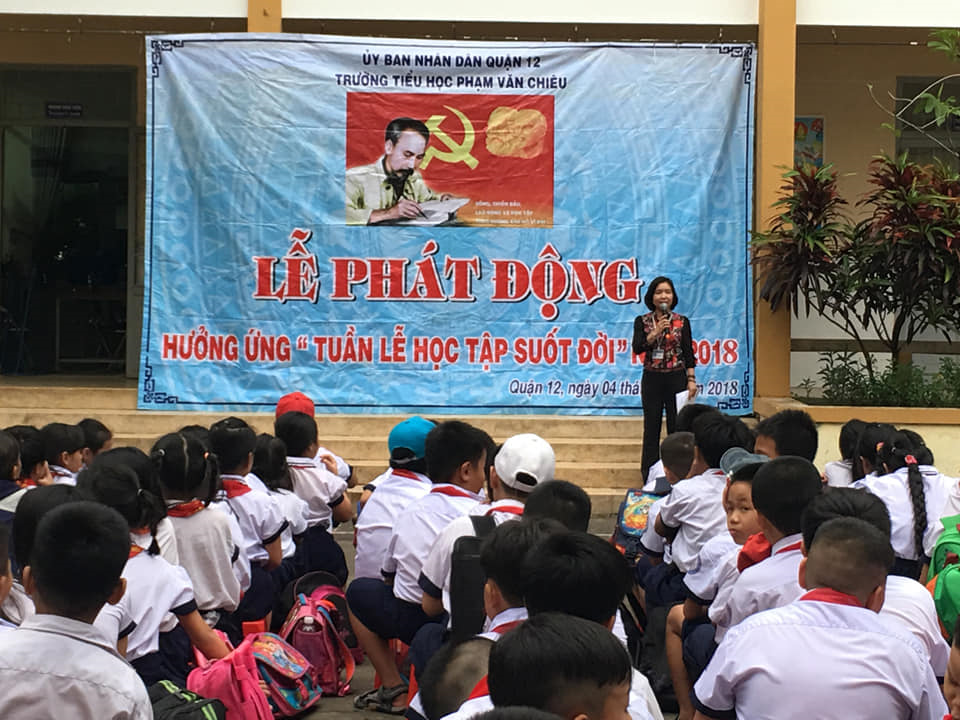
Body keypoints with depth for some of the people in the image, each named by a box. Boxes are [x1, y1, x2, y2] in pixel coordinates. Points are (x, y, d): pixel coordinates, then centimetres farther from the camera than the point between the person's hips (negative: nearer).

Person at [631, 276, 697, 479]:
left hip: (676, 378, 0)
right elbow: (637, 348, -9)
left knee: (676, 426, 0)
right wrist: (656, 332, -19)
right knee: (652, 426, 5)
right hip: (652, 379, 0)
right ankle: (649, 475, 11)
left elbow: (689, 353, 2)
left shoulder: (682, 322, 3)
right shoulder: (642, 322, 3)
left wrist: (691, 379, -5)